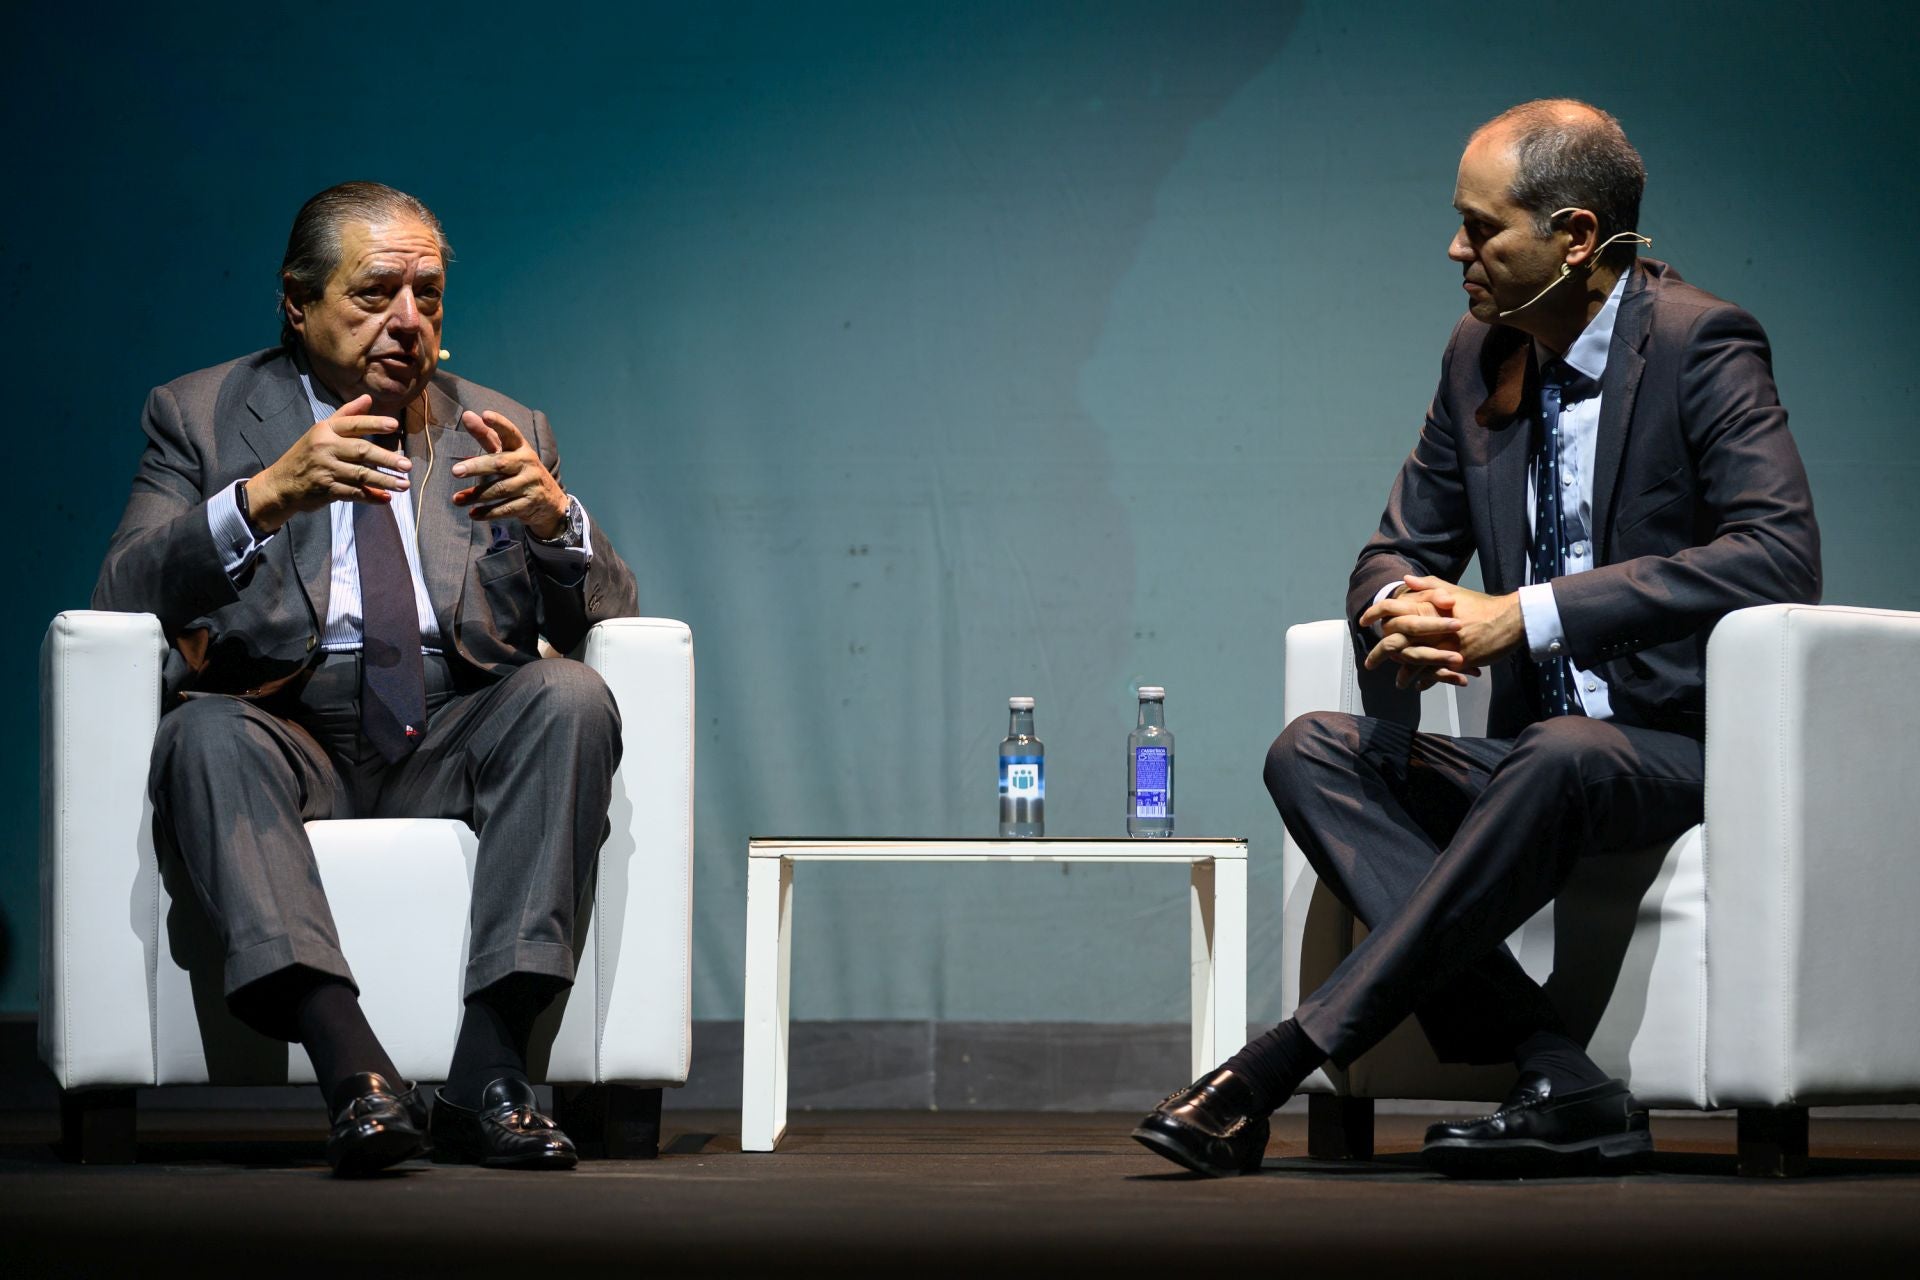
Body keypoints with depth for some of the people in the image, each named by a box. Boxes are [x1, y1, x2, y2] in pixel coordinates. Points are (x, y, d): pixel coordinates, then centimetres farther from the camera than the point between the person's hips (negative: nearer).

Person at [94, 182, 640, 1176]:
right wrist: (264, 495, -22)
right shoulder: (198, 416, 10)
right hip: (284, 729, -2)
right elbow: (123, 601, -5)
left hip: (455, 737, 2)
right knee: (205, 731, -34)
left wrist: (553, 516, -14)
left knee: (572, 696, -28)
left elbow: (604, 619, 9)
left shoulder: (504, 433, 18)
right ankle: (354, 1071, -46)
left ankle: (487, 1073, -33)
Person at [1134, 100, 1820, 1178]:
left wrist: (1527, 616, -27)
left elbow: (1783, 556, -23)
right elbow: (1399, 551, 17)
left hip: (1681, 753, -7)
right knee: (1314, 752, -16)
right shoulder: (1481, 355, 11)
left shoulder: (1701, 344, -10)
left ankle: (1274, 1071, -36)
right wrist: (1406, 609, -12)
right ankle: (1563, 1086, -29)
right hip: (1534, 754, 7)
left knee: (1555, 760, -38)